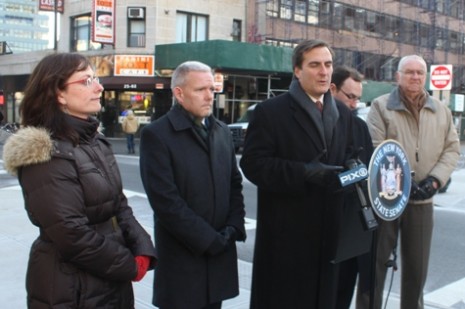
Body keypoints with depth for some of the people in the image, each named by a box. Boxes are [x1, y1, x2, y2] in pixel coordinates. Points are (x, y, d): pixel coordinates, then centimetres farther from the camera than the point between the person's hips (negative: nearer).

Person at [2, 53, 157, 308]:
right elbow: (72, 235, -24)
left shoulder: (95, 142, 7)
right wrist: (130, 266, -13)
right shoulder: (45, 155, -19)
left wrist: (142, 250, -7)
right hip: (72, 288, -8)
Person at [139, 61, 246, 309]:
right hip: (182, 255, -5)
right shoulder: (156, 134, -11)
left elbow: (234, 183, 13)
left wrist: (233, 228, -2)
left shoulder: (222, 131, 10)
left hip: (220, 252, 5)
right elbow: (165, 200, -17)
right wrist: (208, 239, -14)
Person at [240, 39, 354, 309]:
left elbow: (346, 157, 18)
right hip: (285, 232, -5)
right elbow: (253, 163, -13)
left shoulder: (343, 114, 13)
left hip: (328, 230, 5)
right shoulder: (270, 111, -6)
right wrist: (304, 172, -24)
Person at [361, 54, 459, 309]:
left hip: (422, 200, 4)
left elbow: (452, 148, 10)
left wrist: (435, 180, -6)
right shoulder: (381, 106, -1)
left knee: (417, 265, 13)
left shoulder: (441, 111, 12)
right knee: (376, 262, 3)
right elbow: (374, 149, -9)